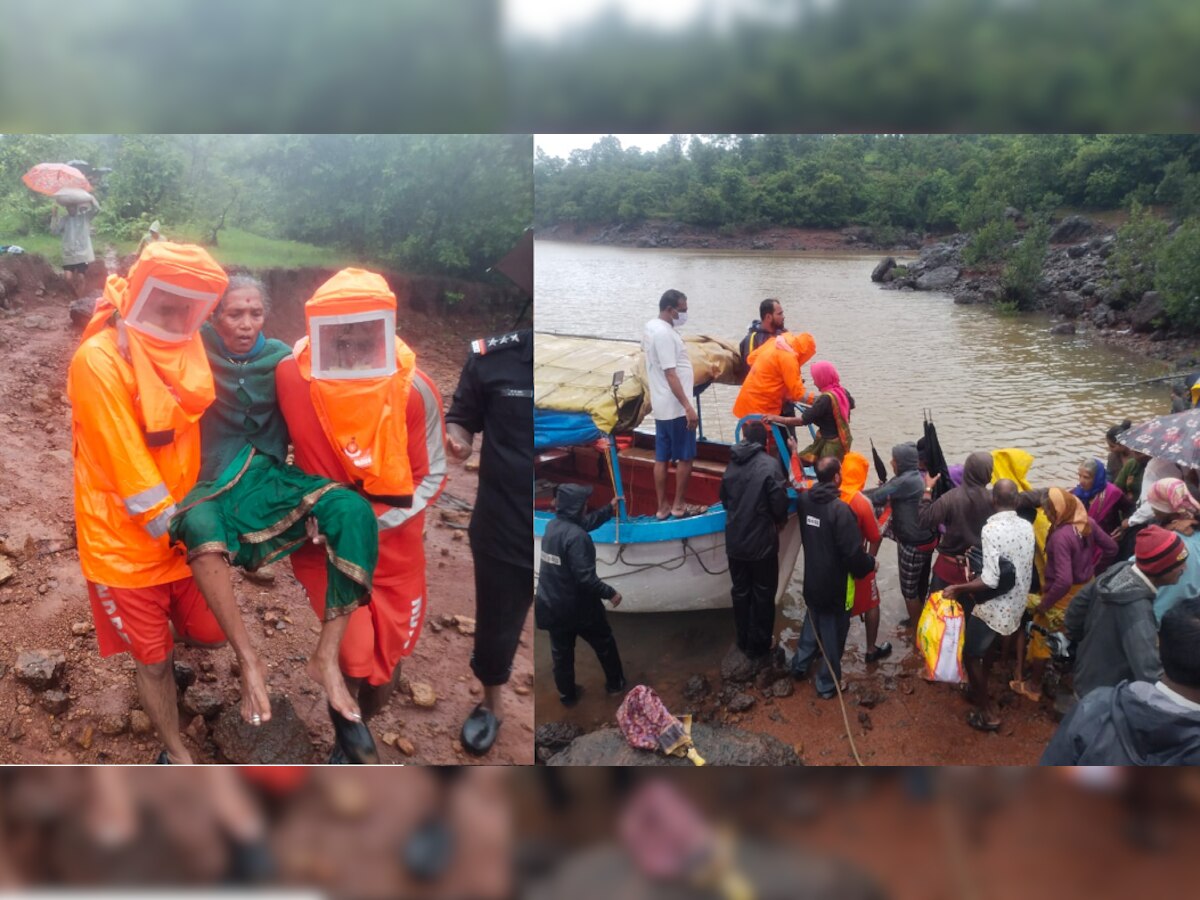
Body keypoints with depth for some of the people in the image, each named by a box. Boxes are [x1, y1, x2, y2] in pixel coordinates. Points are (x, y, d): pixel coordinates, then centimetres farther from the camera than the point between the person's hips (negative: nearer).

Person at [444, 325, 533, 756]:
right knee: (495, 628, 21)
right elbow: (461, 420, 0)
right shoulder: (494, 356, -12)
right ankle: (491, 705, 51)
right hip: (503, 531, 1)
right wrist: (457, 440, -21)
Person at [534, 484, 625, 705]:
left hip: (552, 606, 7)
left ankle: (567, 695, 33)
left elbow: (585, 522, 19)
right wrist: (610, 593, -16)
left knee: (561, 652, 19)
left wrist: (610, 509, 26)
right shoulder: (576, 536, -27)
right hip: (578, 606, -7)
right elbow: (585, 578, -29)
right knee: (604, 643, 19)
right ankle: (615, 683, 36)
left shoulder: (553, 525, -1)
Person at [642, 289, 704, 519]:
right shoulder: (664, 333, -21)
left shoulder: (650, 327, 10)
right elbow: (670, 374, -25)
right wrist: (688, 407, -26)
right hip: (675, 408, -9)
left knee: (662, 458, 10)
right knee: (685, 457, 2)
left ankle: (663, 507, 16)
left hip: (661, 406, 9)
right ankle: (679, 505, 10)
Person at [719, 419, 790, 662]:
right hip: (762, 543, -5)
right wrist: (779, 520, 4)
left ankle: (743, 642, 31)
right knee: (763, 595, 11)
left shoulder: (732, 463, 1)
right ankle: (759, 646, 20)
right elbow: (780, 504, -17)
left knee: (740, 592, 18)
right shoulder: (770, 464, -16)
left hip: (735, 542, 5)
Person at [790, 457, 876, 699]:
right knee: (833, 633, 11)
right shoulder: (840, 509, -29)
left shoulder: (805, 500, -6)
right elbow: (853, 552, -26)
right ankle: (827, 685, 24)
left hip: (812, 579, 7)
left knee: (813, 623, 29)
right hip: (834, 585, -7)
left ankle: (800, 665, 43)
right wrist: (870, 564, -8)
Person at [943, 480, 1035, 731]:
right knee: (989, 648, 28)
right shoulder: (1027, 527, -4)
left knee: (970, 654, 10)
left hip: (993, 606, -7)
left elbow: (990, 580, -28)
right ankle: (978, 691, 45)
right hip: (1016, 605, 7)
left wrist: (958, 588, -19)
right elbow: (1025, 567, 9)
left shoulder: (991, 529, -25)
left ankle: (988, 713, 16)